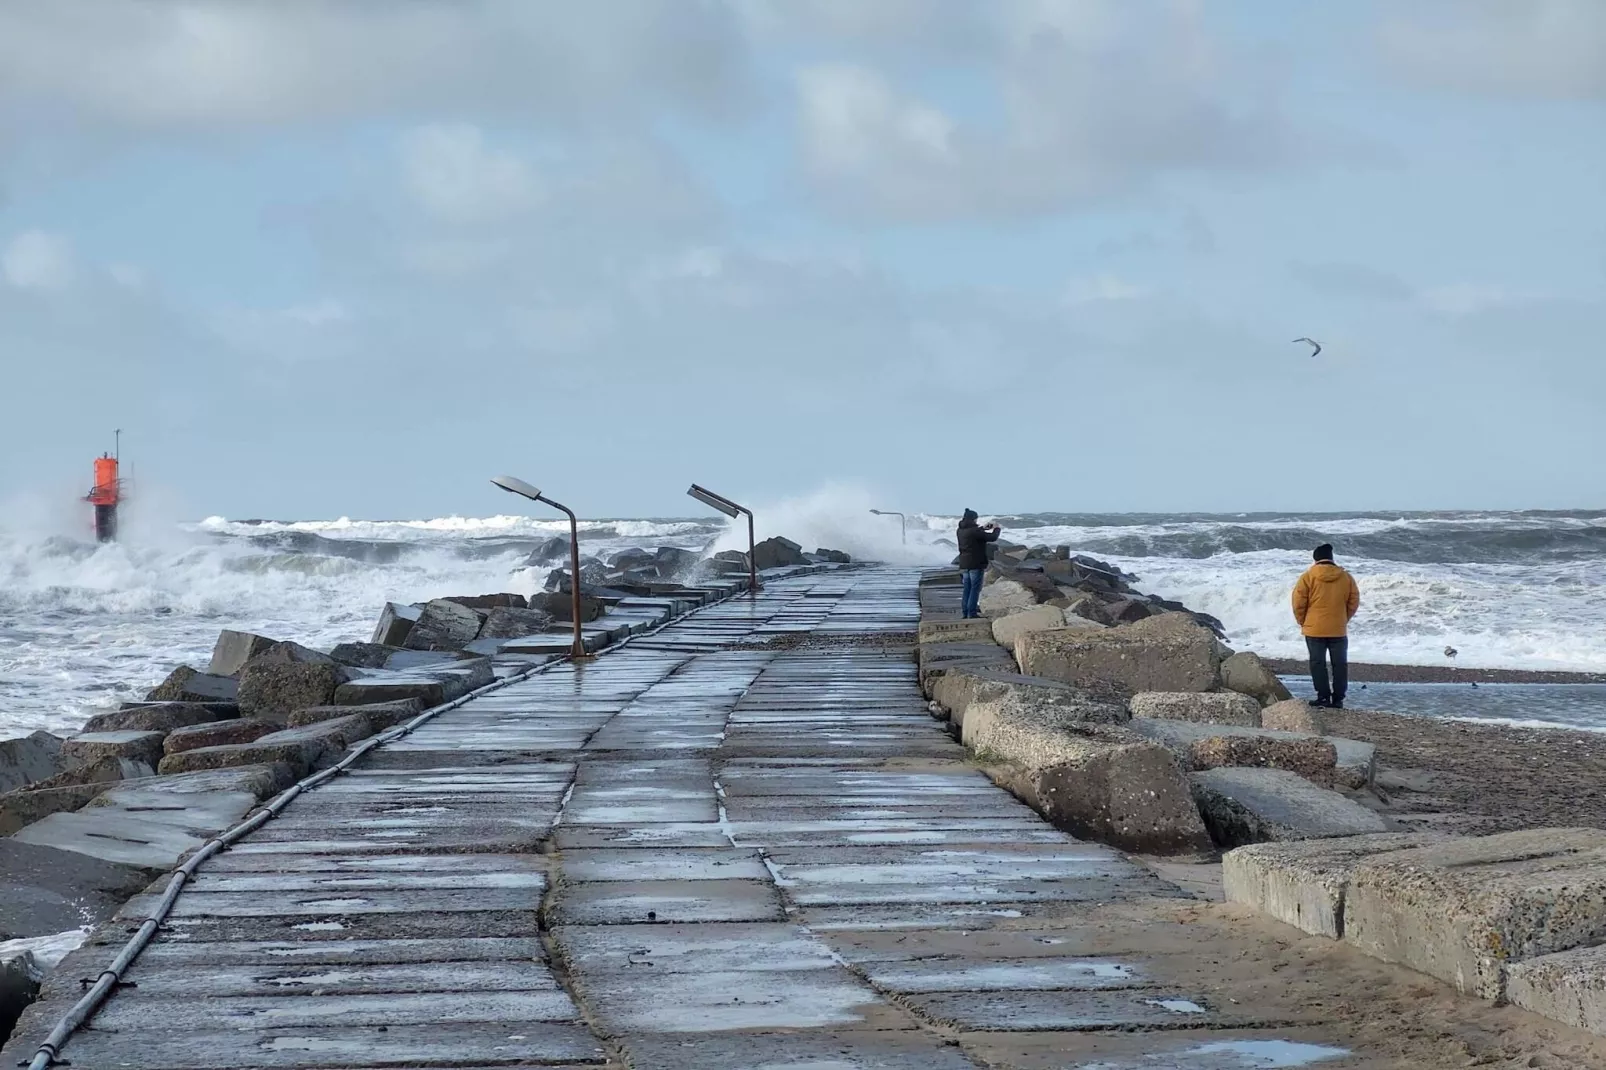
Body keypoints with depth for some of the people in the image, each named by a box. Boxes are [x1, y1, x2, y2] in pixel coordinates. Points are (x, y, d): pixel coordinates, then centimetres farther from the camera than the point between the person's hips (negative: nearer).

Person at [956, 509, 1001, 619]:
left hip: (964, 564, 8)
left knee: (967, 589, 14)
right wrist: (997, 529, 4)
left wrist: (984, 528, 23)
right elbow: (992, 538, -15)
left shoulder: (961, 531, 6)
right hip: (976, 564, -8)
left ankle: (965, 612, 16)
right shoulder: (974, 531, -19)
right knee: (975, 589, -3)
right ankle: (972, 612, -5)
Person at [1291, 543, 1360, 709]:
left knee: (1318, 663, 5)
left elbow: (1298, 602, -7)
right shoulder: (1346, 577, 1)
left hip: (1314, 629, -2)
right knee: (1340, 664, 9)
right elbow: (1354, 602, 6)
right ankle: (1338, 699, 8)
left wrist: (1302, 621, 7)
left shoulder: (1308, 577, -8)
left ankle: (1323, 696, -1)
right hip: (1339, 630, 2)